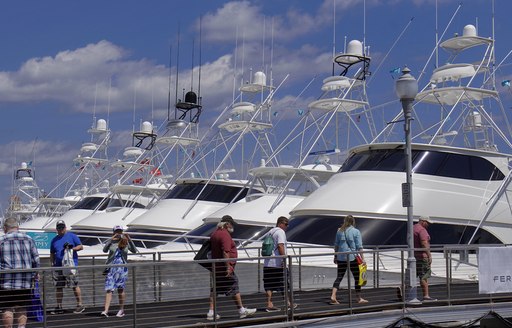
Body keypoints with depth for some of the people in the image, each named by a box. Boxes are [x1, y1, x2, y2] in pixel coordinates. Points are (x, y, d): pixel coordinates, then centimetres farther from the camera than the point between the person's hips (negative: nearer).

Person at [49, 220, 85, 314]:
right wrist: (52, 264, 12)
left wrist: (72, 248, -14)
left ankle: (80, 305, 0)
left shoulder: (72, 236, 4)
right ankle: (59, 307, 11)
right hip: (58, 266, 5)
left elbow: (81, 247, 1)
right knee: (58, 287, 4)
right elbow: (52, 254, 23)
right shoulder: (54, 240, 18)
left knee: (74, 285, -6)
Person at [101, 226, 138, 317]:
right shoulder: (111, 241, -1)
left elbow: (134, 250, -12)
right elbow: (104, 250, -18)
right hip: (111, 267, -1)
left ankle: (121, 310, 17)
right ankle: (106, 311, -13)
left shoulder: (126, 242, 2)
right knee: (109, 289, -8)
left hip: (122, 268, 1)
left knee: (120, 288, 4)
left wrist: (129, 240, -24)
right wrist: (111, 239, -28)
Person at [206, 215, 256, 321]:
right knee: (234, 287, 0)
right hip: (224, 267, -9)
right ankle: (242, 310, 6)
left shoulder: (214, 234, 15)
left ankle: (211, 312, 7)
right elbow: (225, 252, -22)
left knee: (215, 289, 9)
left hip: (216, 267, 9)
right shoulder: (225, 234, -15)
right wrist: (228, 267, -22)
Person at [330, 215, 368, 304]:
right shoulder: (356, 232, -4)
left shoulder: (339, 231, 7)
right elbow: (359, 247, -8)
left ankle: (333, 296, -7)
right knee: (357, 277, 7)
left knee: (339, 277, 6)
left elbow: (336, 245, 12)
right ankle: (359, 298, 12)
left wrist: (335, 256, 20)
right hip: (352, 257, -4)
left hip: (341, 257, 4)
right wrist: (362, 258, -6)